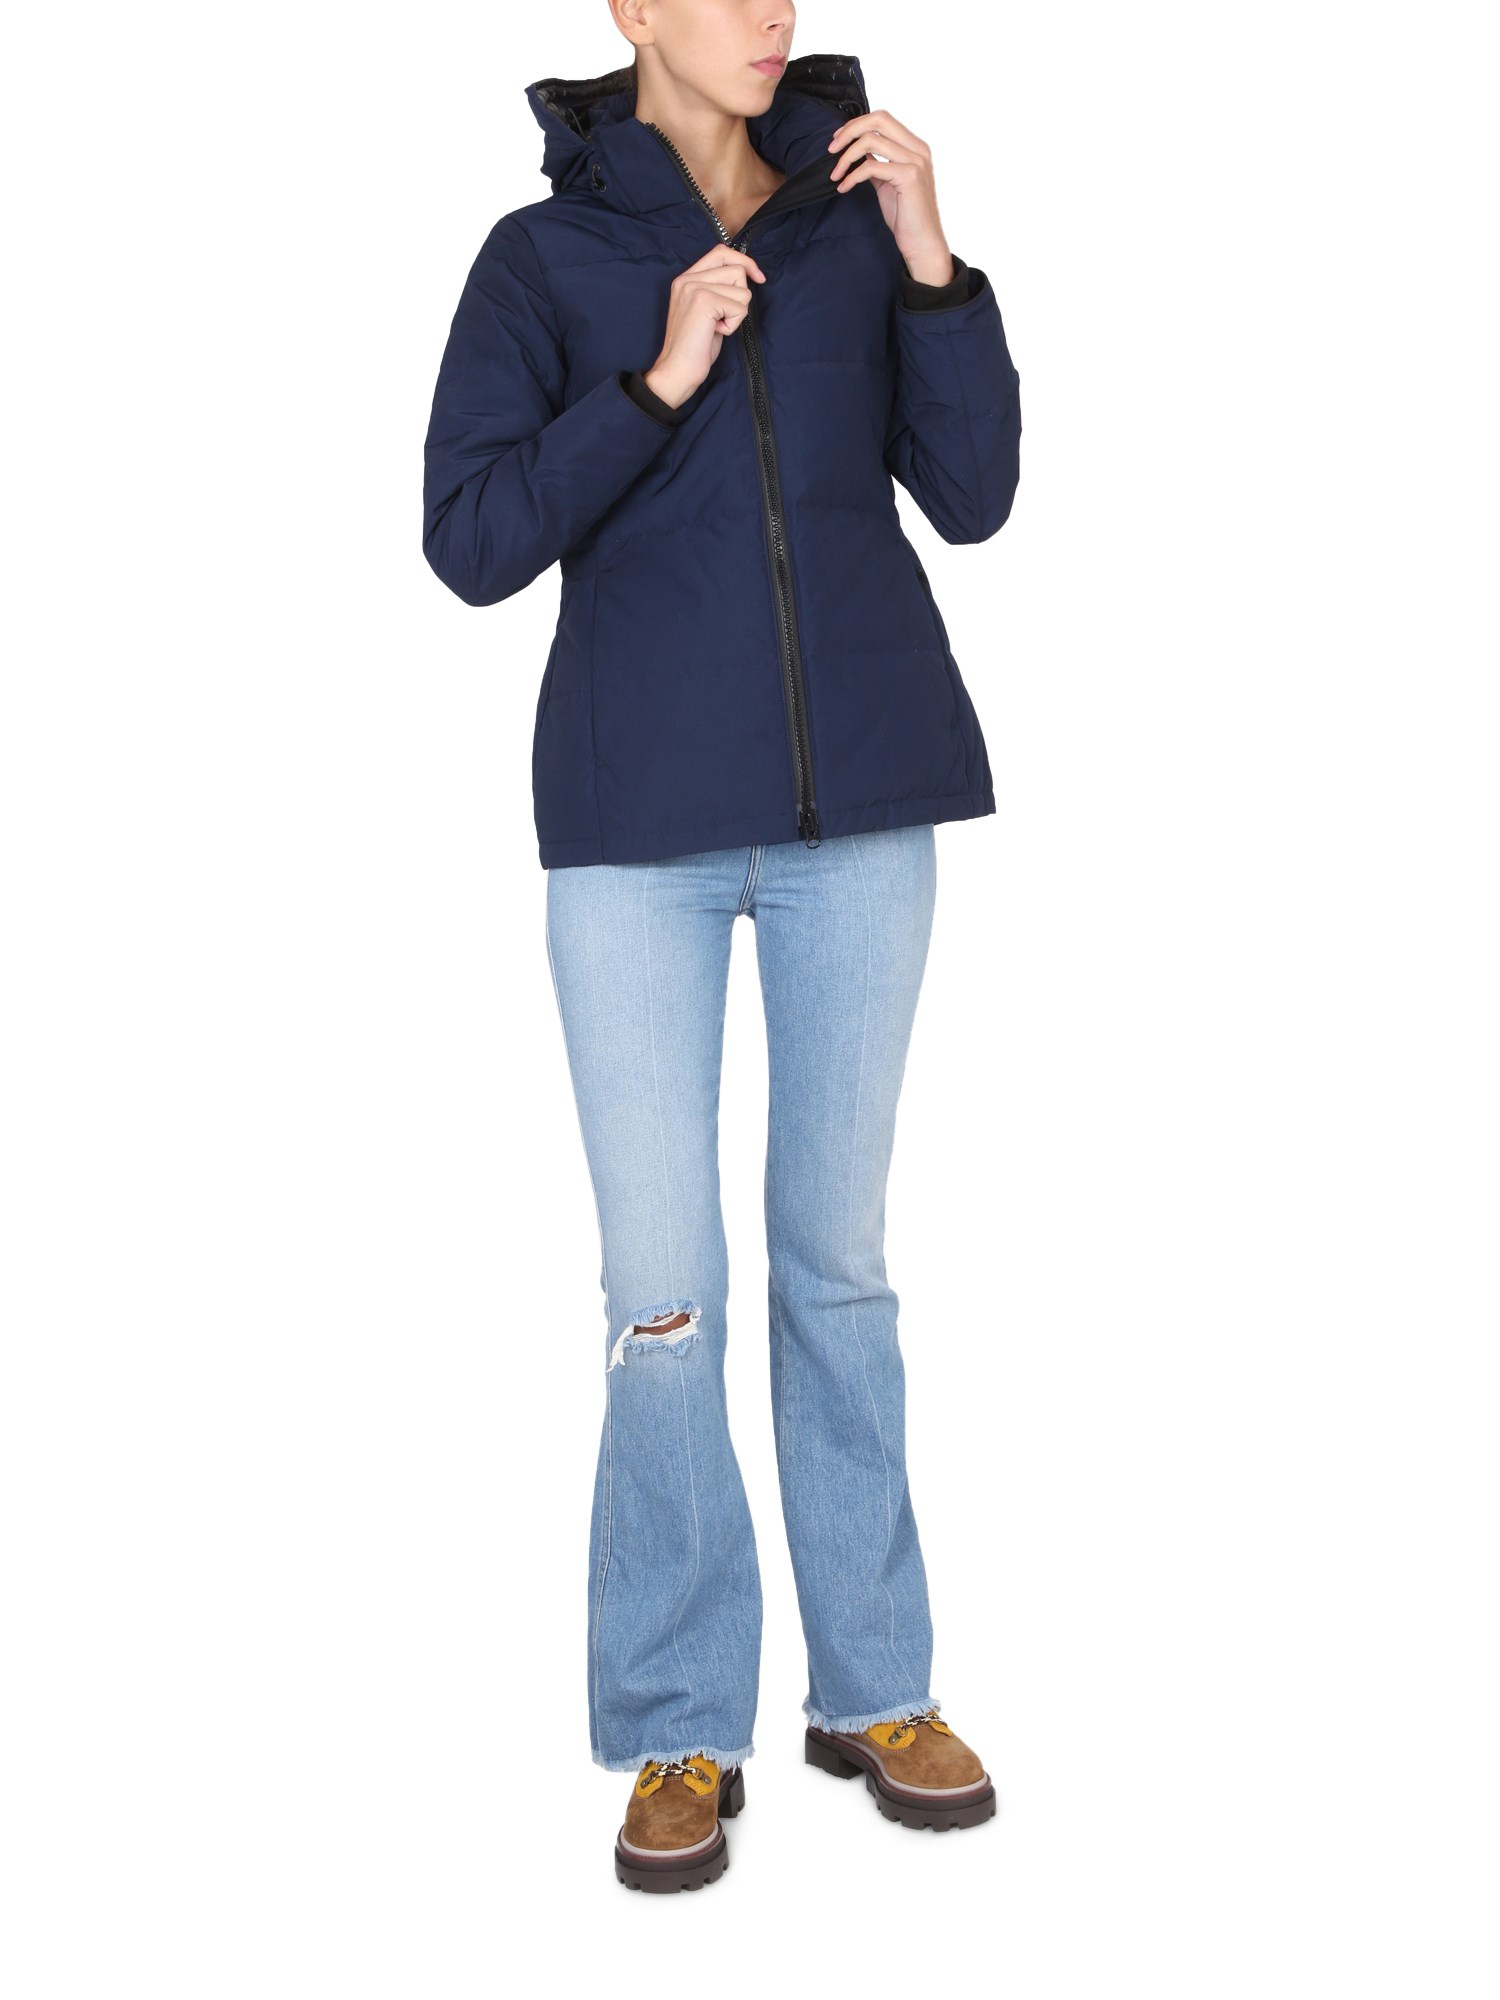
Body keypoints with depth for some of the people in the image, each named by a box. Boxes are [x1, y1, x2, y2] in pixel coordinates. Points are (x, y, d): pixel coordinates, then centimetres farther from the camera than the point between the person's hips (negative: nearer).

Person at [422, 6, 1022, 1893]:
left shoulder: (855, 219, 7)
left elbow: (972, 498, 2)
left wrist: (931, 264, -9)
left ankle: (873, 1686, 21)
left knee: (838, 1253, 9)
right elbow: (471, 542, -7)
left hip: (860, 804, 2)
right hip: (639, 819, -1)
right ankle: (680, 1732, 12)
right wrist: (661, 380, -15)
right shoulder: (545, 255, 3)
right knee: (662, 1290, 0)